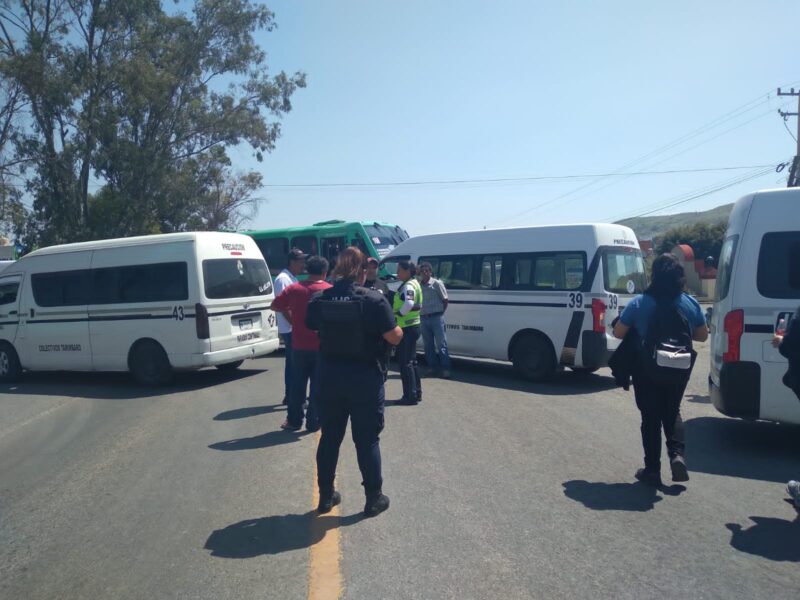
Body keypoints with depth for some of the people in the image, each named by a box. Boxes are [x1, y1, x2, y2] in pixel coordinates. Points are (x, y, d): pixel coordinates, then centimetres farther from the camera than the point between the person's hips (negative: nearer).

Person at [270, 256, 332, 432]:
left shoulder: (294, 289, 0)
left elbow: (275, 306, 6)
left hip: (299, 346, 2)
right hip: (321, 346, -2)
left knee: (297, 384, 14)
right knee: (318, 385, 7)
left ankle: (294, 420, 19)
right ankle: (313, 422, 10)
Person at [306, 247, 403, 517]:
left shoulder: (319, 299, -2)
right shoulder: (373, 300, -16)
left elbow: (312, 327, 15)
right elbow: (394, 338, -14)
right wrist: (398, 329, 7)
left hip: (329, 376, 4)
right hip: (365, 378, -4)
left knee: (329, 437, 16)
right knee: (367, 440, 7)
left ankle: (326, 495, 26)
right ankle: (374, 498, 17)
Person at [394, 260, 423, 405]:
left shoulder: (408, 286, -16)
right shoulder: (413, 283, 15)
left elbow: (409, 303, -34)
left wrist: (398, 314, -22)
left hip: (407, 328, -10)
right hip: (412, 326, 10)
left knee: (405, 362, -6)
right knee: (411, 361, 16)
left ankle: (410, 396, -3)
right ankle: (416, 393, 22)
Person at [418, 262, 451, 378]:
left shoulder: (437, 284, -3)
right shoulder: (418, 285, 9)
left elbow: (445, 300, 0)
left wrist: (440, 312, 0)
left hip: (436, 317, -5)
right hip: (423, 318, 5)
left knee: (441, 344, -4)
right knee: (428, 344, 10)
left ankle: (445, 369, -2)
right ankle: (432, 367, 19)